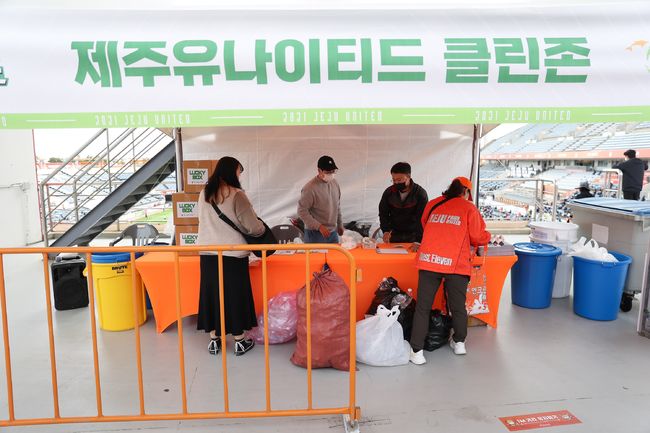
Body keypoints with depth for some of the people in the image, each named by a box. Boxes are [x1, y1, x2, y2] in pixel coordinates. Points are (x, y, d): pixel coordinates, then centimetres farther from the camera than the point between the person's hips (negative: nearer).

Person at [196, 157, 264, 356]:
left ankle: (214, 339, 23)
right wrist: (261, 228, 11)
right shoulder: (236, 195, -13)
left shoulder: (204, 194, 6)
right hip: (233, 254, -5)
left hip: (207, 253, 5)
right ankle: (239, 340, 17)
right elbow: (253, 227, -10)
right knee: (235, 294, 6)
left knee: (211, 293, 13)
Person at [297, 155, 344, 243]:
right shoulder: (310, 188, -17)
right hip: (315, 234, -6)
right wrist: (319, 227, -21)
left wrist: (340, 224, 21)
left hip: (333, 233, 7)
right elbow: (302, 211, -17)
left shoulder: (335, 183, 6)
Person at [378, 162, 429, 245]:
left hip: (413, 236, -2)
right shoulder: (389, 192, -2)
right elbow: (383, 214, 4)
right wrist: (386, 230, -15)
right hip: (394, 236, 2)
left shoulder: (420, 193, -11)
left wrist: (418, 241, -25)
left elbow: (422, 219, -15)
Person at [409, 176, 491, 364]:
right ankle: (459, 343, 34)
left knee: (423, 306, 5)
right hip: (456, 263, -1)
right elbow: (478, 237, 5)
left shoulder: (433, 204, 17)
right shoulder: (468, 208, 7)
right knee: (458, 306, 16)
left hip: (428, 260, 2)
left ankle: (416, 351, 6)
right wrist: (488, 236, 27)